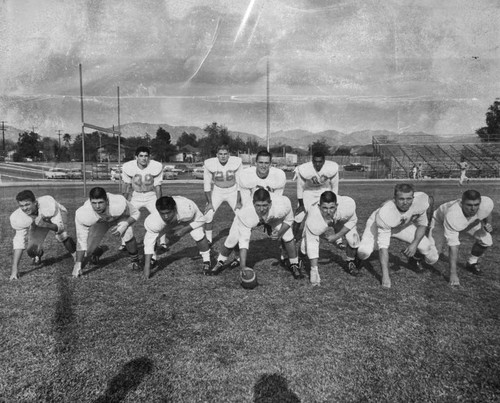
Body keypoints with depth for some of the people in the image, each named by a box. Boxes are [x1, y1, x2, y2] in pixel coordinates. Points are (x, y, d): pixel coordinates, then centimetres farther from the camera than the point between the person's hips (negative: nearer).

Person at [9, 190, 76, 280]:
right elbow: (19, 241, -23)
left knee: (61, 235, -35)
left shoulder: (48, 203, -40)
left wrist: (46, 225, -58)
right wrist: (14, 268, -26)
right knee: (32, 251, -15)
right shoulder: (19, 217, -30)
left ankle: (75, 254, -5)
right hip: (38, 220, 3)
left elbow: (60, 227, -36)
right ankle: (38, 253, 25)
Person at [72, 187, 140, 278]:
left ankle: (134, 259, -1)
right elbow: (81, 240, -25)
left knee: (128, 236, -32)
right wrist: (78, 263, -25)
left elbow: (135, 213, -19)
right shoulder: (82, 214, -37)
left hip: (118, 218, -1)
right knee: (87, 252, -6)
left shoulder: (119, 204, -41)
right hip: (98, 222, 2)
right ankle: (96, 251, 35)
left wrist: (125, 225, -36)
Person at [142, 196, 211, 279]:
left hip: (189, 220, -1)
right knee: (152, 237, -15)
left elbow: (201, 220, -24)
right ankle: (152, 259, 16)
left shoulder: (188, 209, -44)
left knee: (199, 235, -24)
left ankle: (206, 261, 2)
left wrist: (185, 230, -33)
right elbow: (149, 242, -31)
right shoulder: (154, 221, -40)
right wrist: (147, 266, -33)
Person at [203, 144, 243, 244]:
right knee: (208, 215, -10)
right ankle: (208, 240, 9)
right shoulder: (209, 164, -20)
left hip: (233, 191, 0)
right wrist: (209, 202, -11)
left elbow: (240, 183, -13)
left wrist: (238, 202, -14)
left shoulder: (236, 162, -21)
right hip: (217, 191, 0)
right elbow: (207, 184, -10)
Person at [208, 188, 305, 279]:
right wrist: (243, 267, -43)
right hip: (250, 219, -1)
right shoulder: (245, 213, -43)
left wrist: (280, 233, -32)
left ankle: (294, 265, 13)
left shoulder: (282, 205, -42)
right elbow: (244, 241, -37)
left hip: (273, 216, 1)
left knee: (288, 237, -14)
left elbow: (289, 219, -16)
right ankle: (220, 263, 22)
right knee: (232, 240, -8)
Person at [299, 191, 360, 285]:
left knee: (353, 240, -21)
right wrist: (314, 271, -31)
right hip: (320, 221, -1)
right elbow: (312, 246, -32)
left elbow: (352, 221, -16)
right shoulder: (312, 219, -43)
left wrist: (337, 236, -22)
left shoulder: (348, 205, -40)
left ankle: (350, 263, 13)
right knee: (305, 249, -13)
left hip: (340, 220, 1)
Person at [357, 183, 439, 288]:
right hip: (378, 226, -4)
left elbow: (422, 224, -7)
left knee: (433, 257, -10)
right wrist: (385, 276, -39)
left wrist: (415, 243, -22)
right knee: (364, 253, -31)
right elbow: (383, 245, -37)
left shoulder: (421, 200, -29)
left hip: (405, 226, 4)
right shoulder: (384, 213, -41)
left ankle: (415, 257, 28)